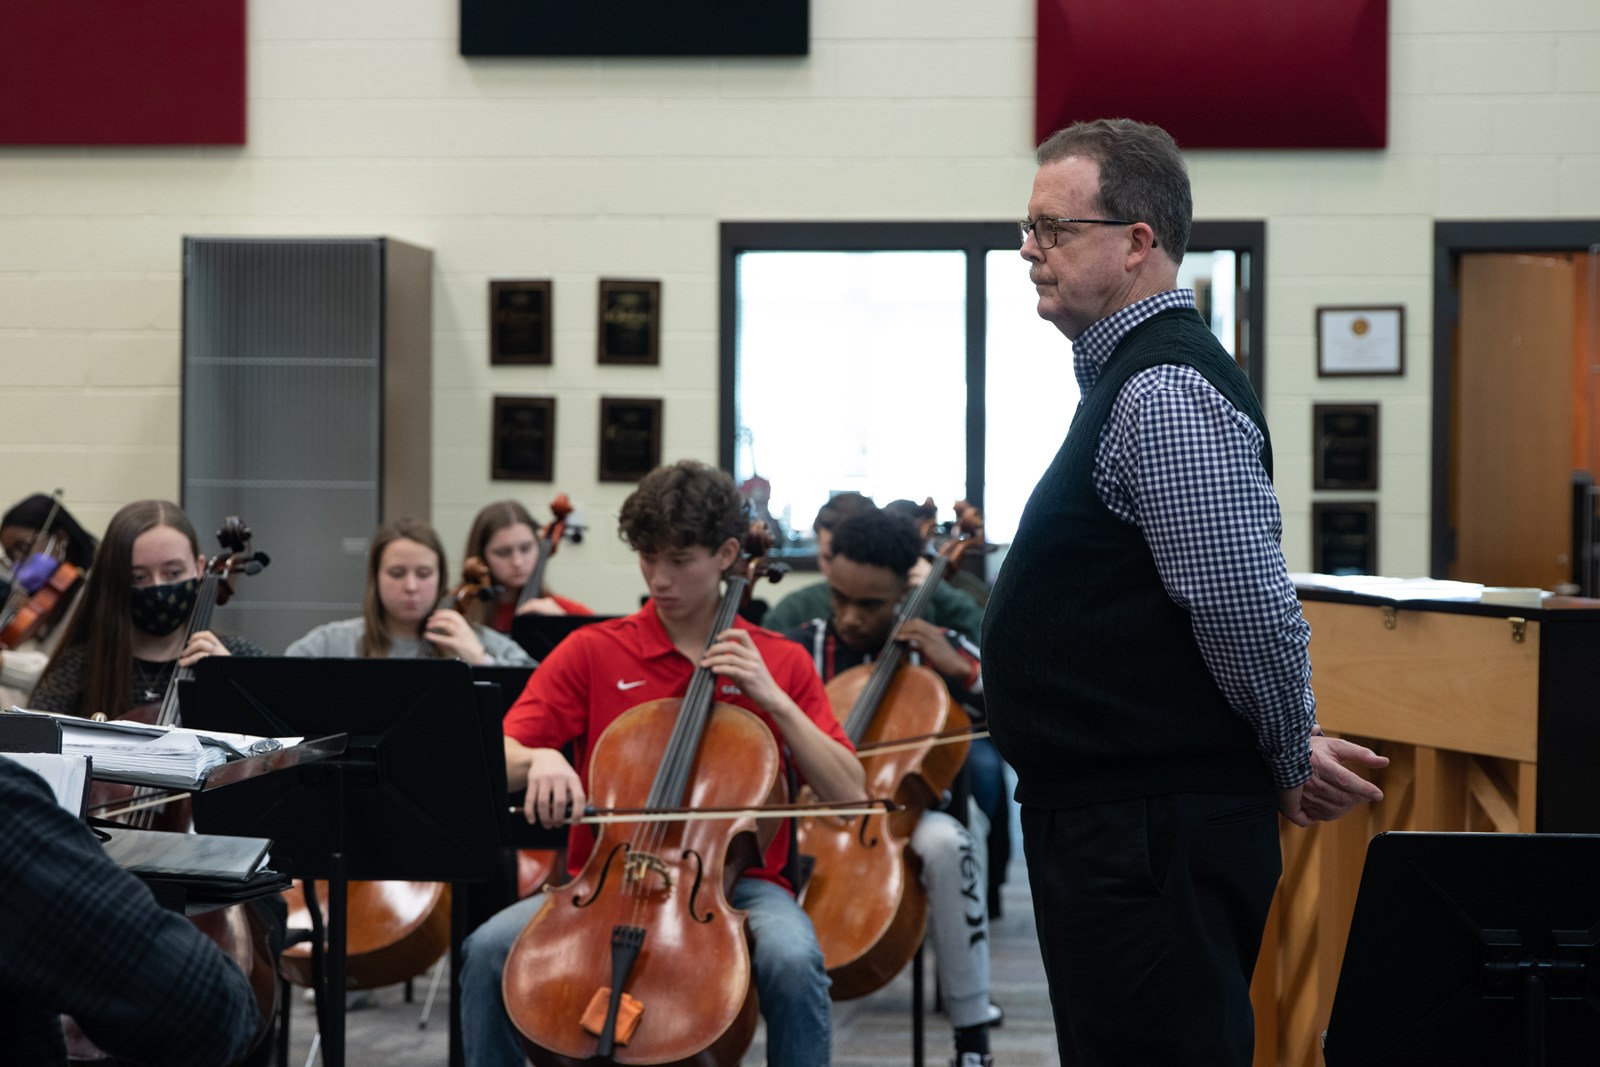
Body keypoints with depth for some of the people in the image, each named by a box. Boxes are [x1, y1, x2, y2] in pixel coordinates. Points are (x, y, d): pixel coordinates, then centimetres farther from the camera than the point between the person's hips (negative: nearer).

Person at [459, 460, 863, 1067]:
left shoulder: (781, 663, 8)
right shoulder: (592, 652, 7)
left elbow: (849, 794, 1)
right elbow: (498, 760, 0)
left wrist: (775, 700, -9)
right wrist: (540, 759, -23)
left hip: (737, 883, -1)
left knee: (792, 958, -34)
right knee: (490, 948, -25)